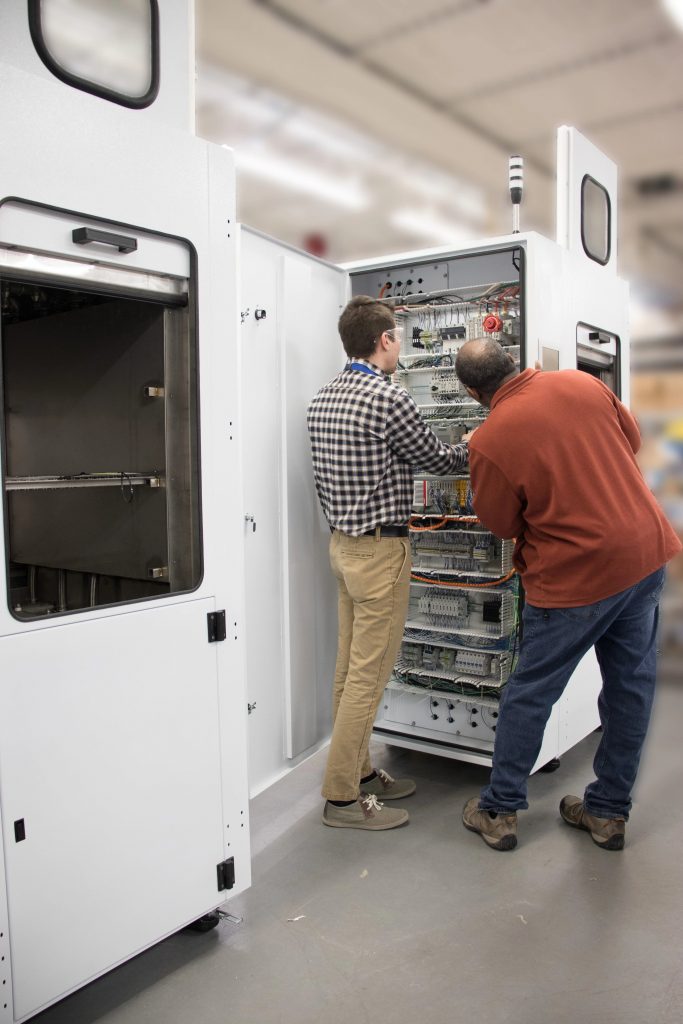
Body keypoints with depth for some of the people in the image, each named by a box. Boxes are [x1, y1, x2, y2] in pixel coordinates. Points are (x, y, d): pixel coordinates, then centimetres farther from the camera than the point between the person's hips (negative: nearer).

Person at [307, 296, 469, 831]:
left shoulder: (323, 398, 9)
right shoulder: (388, 398, -17)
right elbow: (436, 457, -4)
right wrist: (474, 449, 14)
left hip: (341, 542, 9)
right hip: (380, 549, -9)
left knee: (350, 667, 15)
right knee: (368, 675, -1)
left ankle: (358, 770, 28)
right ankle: (342, 796, 8)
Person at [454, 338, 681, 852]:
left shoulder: (489, 442, -16)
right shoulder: (581, 382, -1)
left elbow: (503, 525, -4)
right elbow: (633, 440, 14)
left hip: (577, 574, -6)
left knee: (529, 693, 9)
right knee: (632, 687, 15)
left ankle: (501, 810, 22)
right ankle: (609, 812, 29)